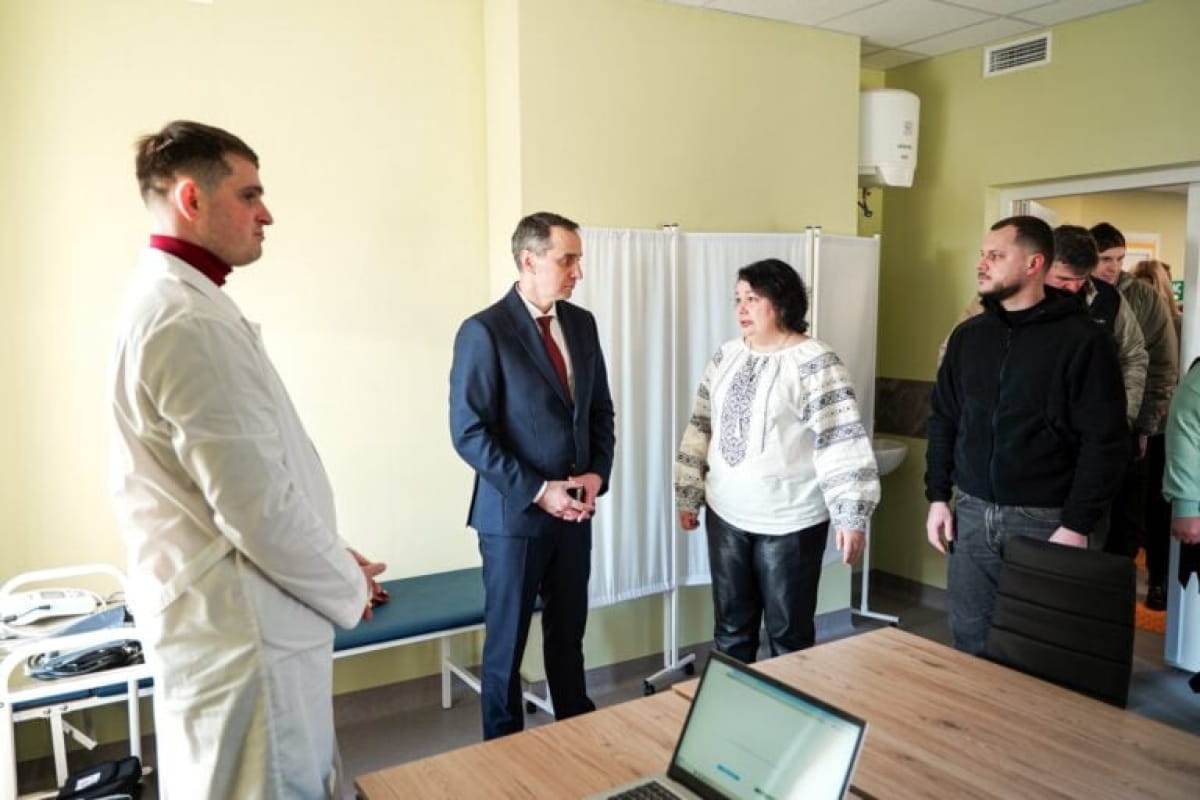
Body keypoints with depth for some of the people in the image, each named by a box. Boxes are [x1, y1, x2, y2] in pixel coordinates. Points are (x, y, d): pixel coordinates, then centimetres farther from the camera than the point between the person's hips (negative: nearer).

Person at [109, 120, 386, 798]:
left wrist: (333, 561, 13)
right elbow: (259, 507, -24)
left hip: (224, 618, 10)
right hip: (245, 634, -10)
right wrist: (348, 589, -8)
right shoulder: (190, 322, -22)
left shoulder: (171, 303, 11)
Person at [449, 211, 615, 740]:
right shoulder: (484, 332, -14)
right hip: (514, 513, -5)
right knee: (507, 638, 10)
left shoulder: (581, 323, 6)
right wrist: (537, 492, -17)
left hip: (574, 508, 6)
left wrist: (597, 474, -3)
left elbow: (600, 409, 13)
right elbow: (468, 433, -16)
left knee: (569, 630, 18)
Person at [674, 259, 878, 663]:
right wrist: (688, 495, 11)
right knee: (731, 628, 17)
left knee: (789, 634, 10)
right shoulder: (726, 356, 6)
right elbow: (701, 428, 11)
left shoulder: (814, 362, -13)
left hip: (791, 523, -5)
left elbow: (843, 442, -17)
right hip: (725, 517, 5)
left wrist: (852, 517, -20)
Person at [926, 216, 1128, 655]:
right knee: (970, 640, 12)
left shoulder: (1083, 340, -8)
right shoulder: (968, 335, 7)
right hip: (972, 514, 4)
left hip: (1045, 520, -4)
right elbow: (943, 421, 12)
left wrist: (1077, 525, -13)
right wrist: (938, 497, 7)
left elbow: (1105, 442, -10)